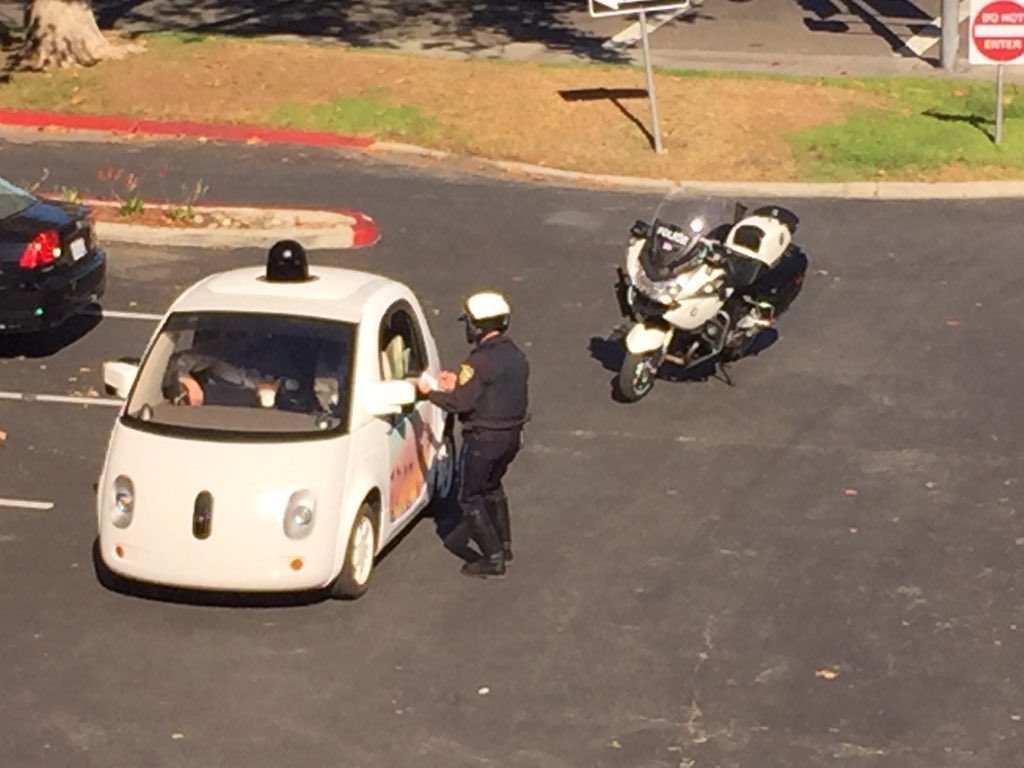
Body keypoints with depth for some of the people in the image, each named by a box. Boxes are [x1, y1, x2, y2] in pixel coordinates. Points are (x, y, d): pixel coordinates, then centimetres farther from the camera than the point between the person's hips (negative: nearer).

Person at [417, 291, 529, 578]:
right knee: (492, 487, 29)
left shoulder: (481, 361, -22)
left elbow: (461, 403, -23)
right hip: (511, 435, 9)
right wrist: (458, 384, 13)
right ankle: (504, 544, 35)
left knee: (471, 498, 4)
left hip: (484, 439, -9)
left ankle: (493, 557, 2)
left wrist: (430, 392, -7)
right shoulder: (516, 356, 5)